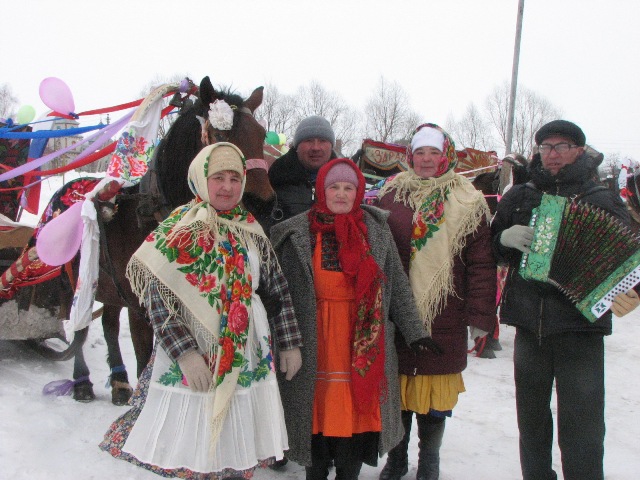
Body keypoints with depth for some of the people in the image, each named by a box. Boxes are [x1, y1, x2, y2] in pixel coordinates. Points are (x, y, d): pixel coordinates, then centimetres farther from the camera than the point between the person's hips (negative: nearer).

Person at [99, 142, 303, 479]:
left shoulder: (251, 232, 8)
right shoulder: (178, 230, -4)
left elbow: (279, 291, 11)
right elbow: (157, 299, -11)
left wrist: (290, 344, 8)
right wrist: (184, 351, -19)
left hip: (247, 362, 4)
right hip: (188, 363, -3)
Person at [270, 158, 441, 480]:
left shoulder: (376, 230, 5)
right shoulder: (299, 233, 0)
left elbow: (397, 285, 8)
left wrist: (414, 332, 7)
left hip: (363, 341, 1)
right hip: (315, 342, -1)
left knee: (358, 405, 5)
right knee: (318, 408, 6)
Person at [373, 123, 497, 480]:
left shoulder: (468, 203, 1)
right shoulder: (390, 196, 6)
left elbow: (482, 263, -2)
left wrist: (480, 316, -6)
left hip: (444, 316, -1)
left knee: (435, 393, 7)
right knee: (397, 387, 10)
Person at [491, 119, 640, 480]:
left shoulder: (602, 200, 2)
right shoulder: (519, 197, 10)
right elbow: (491, 248, 18)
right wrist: (507, 238, -5)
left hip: (581, 324, -3)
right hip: (529, 324, 3)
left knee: (581, 424, -3)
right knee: (531, 416, 14)